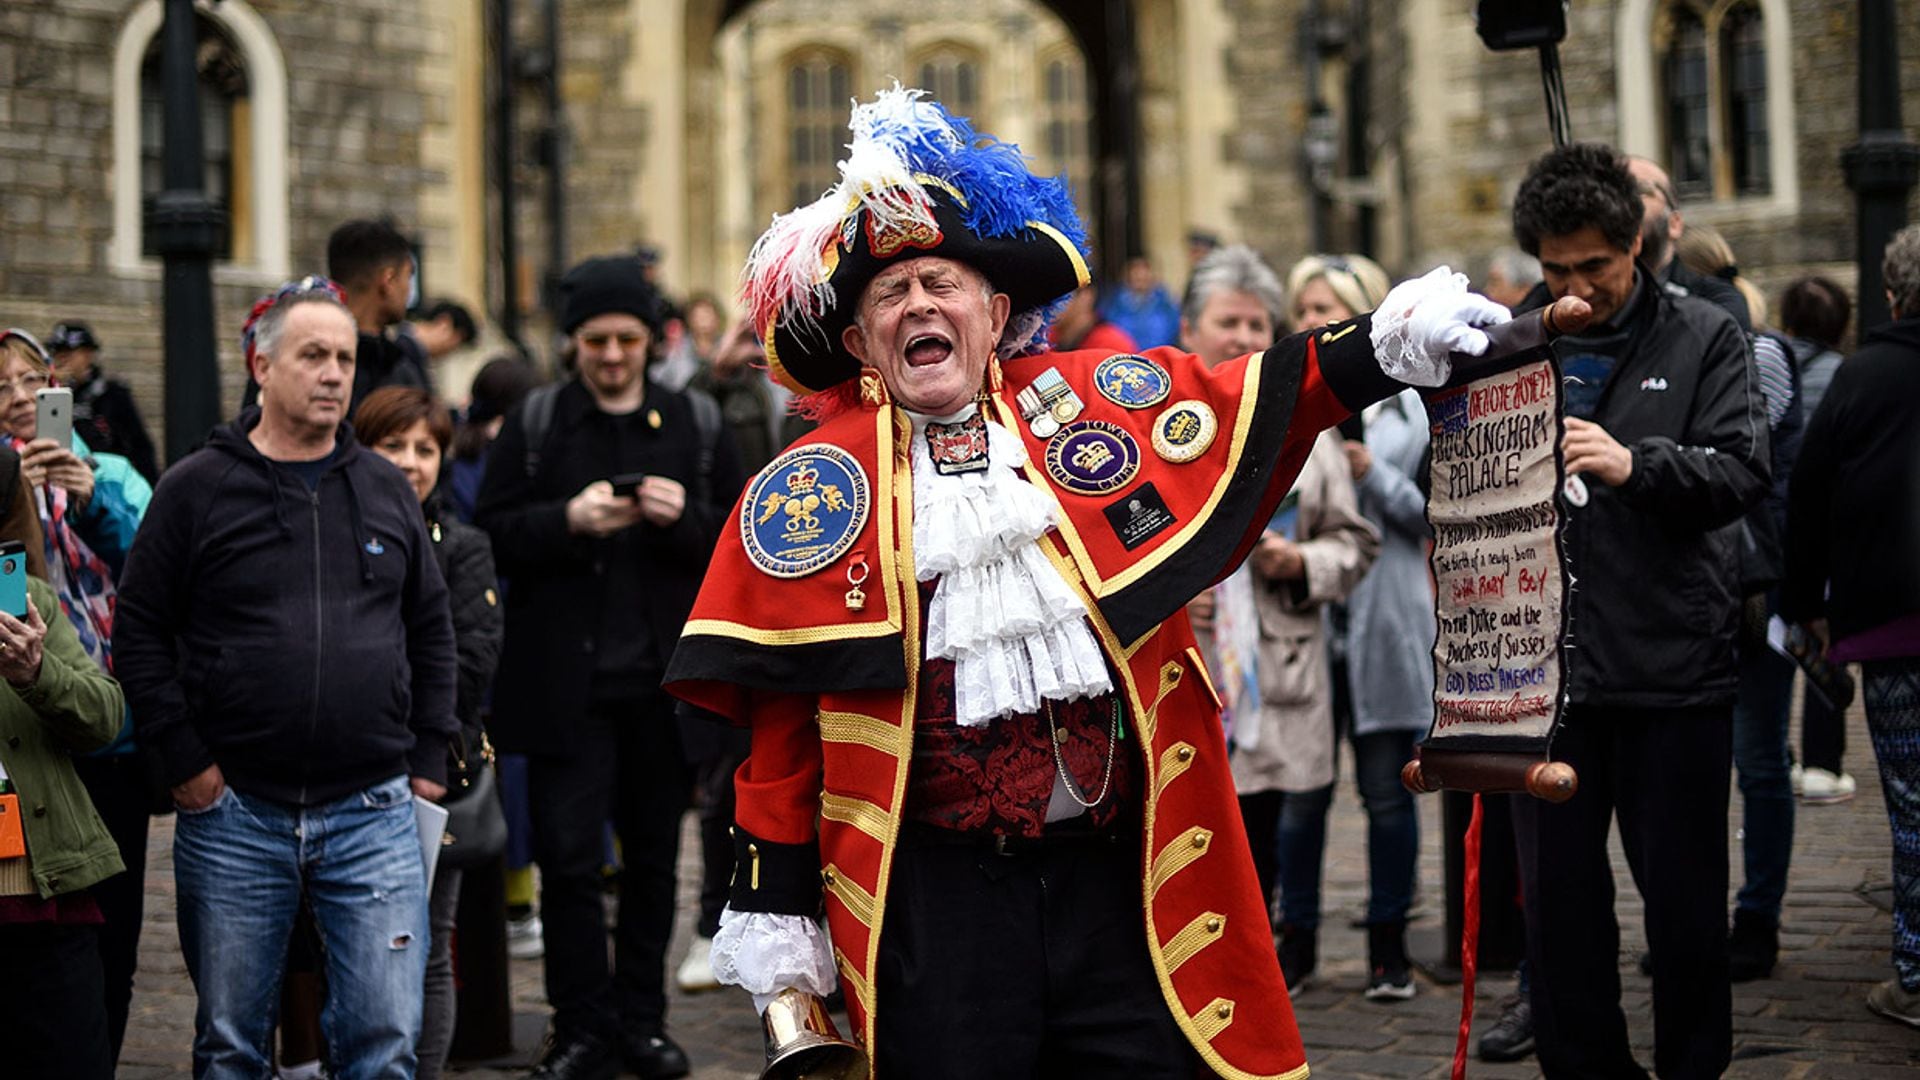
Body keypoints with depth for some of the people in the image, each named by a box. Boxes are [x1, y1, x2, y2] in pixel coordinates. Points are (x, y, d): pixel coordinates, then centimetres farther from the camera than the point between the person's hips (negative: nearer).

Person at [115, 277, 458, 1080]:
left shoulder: (387, 491, 10)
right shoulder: (196, 488, 0)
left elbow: (430, 630, 16)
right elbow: (139, 632, -1)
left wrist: (428, 758, 9)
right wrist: (184, 762, -6)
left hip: (373, 817, 2)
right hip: (233, 815, -2)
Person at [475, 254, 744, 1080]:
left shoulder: (697, 424, 7)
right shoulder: (534, 424, 5)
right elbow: (493, 533, -1)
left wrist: (686, 518, -14)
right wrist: (569, 521, -17)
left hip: (664, 680, 1)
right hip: (566, 683, -1)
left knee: (653, 856, 9)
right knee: (568, 856, -3)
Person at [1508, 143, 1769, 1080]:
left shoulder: (1704, 341, 3)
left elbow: (1742, 472, -8)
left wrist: (1636, 465, -24)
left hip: (1673, 664, -2)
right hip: (1544, 667, 2)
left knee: (1686, 901, 6)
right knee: (1557, 901, 8)